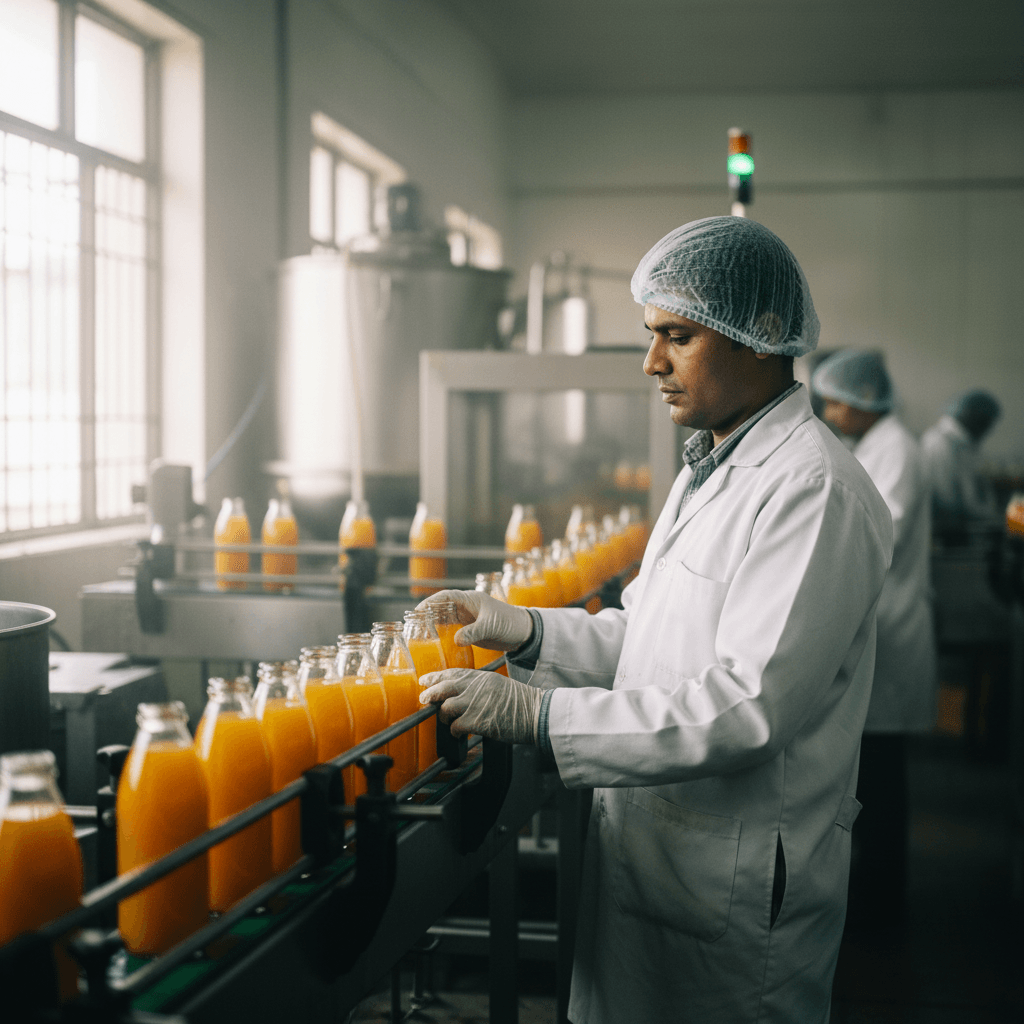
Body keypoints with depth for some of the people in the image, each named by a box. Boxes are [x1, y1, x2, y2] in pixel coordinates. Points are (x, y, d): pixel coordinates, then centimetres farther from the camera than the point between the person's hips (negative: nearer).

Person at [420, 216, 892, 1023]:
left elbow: (749, 706, -27)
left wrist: (540, 717, -27)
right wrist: (526, 631, 2)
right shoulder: (710, 470, 13)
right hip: (647, 855, 9)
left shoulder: (815, 490, -20)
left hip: (736, 890, -9)